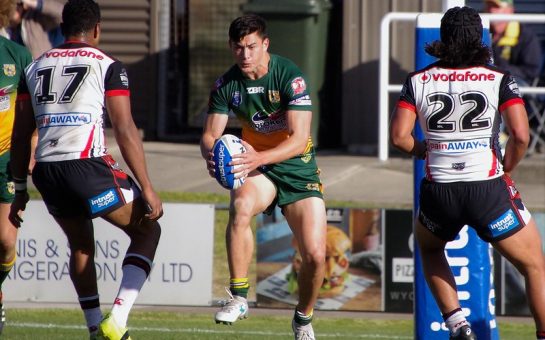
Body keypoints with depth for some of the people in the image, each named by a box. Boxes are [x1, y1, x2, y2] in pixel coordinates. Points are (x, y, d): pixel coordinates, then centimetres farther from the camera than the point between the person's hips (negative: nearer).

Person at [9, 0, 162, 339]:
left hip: (46, 173, 5)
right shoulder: (108, 67, 3)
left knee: (81, 245, 29)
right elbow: (125, 131, -4)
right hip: (87, 166, -5)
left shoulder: (36, 67, 17)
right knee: (147, 231, 13)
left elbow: (21, 135, 18)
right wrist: (148, 189, -2)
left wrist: (20, 190, 27)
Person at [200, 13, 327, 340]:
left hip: (298, 166, -1)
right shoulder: (227, 84, -6)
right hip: (256, 168, 1)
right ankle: (239, 298, -28)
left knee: (315, 255, -11)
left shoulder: (291, 77, -18)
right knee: (240, 205, -35)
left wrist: (259, 158, -42)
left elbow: (299, 138, -25)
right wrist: (211, 154, -30)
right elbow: (210, 134, -4)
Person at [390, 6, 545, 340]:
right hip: (488, 188, -2)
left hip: (439, 193, 2)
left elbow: (399, 136, -2)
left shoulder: (418, 81, 4)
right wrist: (505, 170, 8)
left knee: (429, 248, 33)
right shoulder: (500, 80, 0)